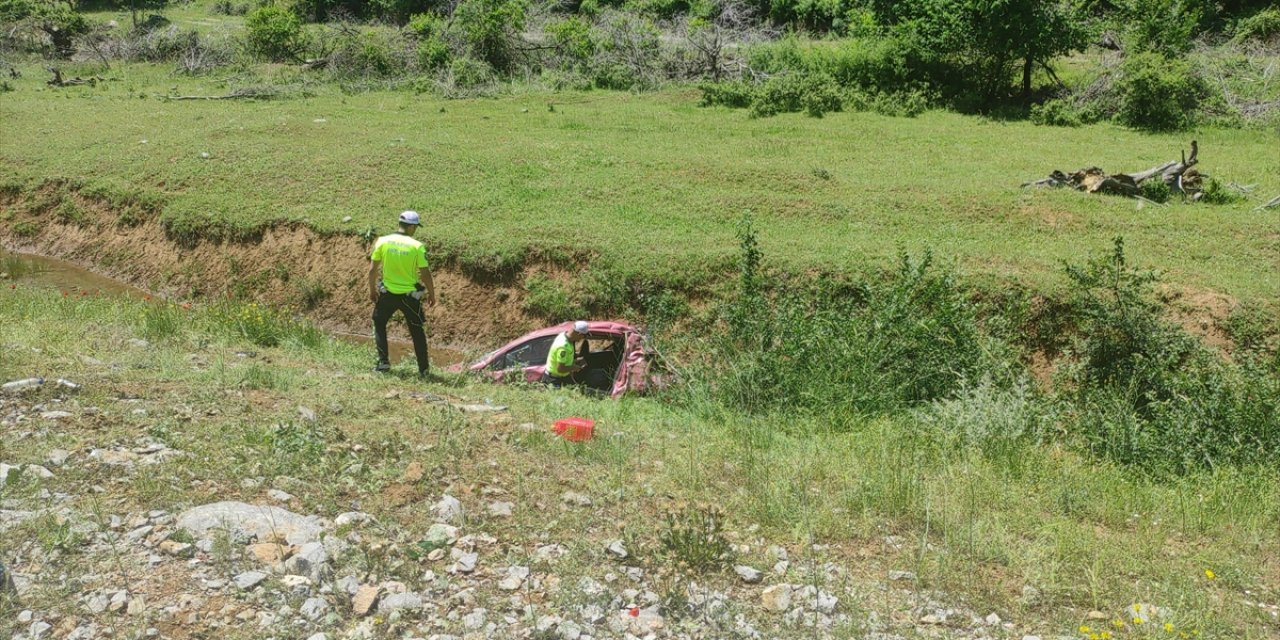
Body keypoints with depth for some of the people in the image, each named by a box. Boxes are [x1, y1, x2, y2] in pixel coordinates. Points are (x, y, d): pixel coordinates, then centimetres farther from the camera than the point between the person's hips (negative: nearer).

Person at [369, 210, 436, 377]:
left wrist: (372, 290, 13)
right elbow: (425, 274, -10)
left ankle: (383, 362, 17)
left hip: (387, 293, 1)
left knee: (379, 324, 23)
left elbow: (372, 269, -2)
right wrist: (431, 294, 5)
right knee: (417, 331, 14)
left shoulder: (383, 241, -6)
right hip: (410, 295, -1)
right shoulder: (417, 246, -12)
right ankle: (423, 369, 16)